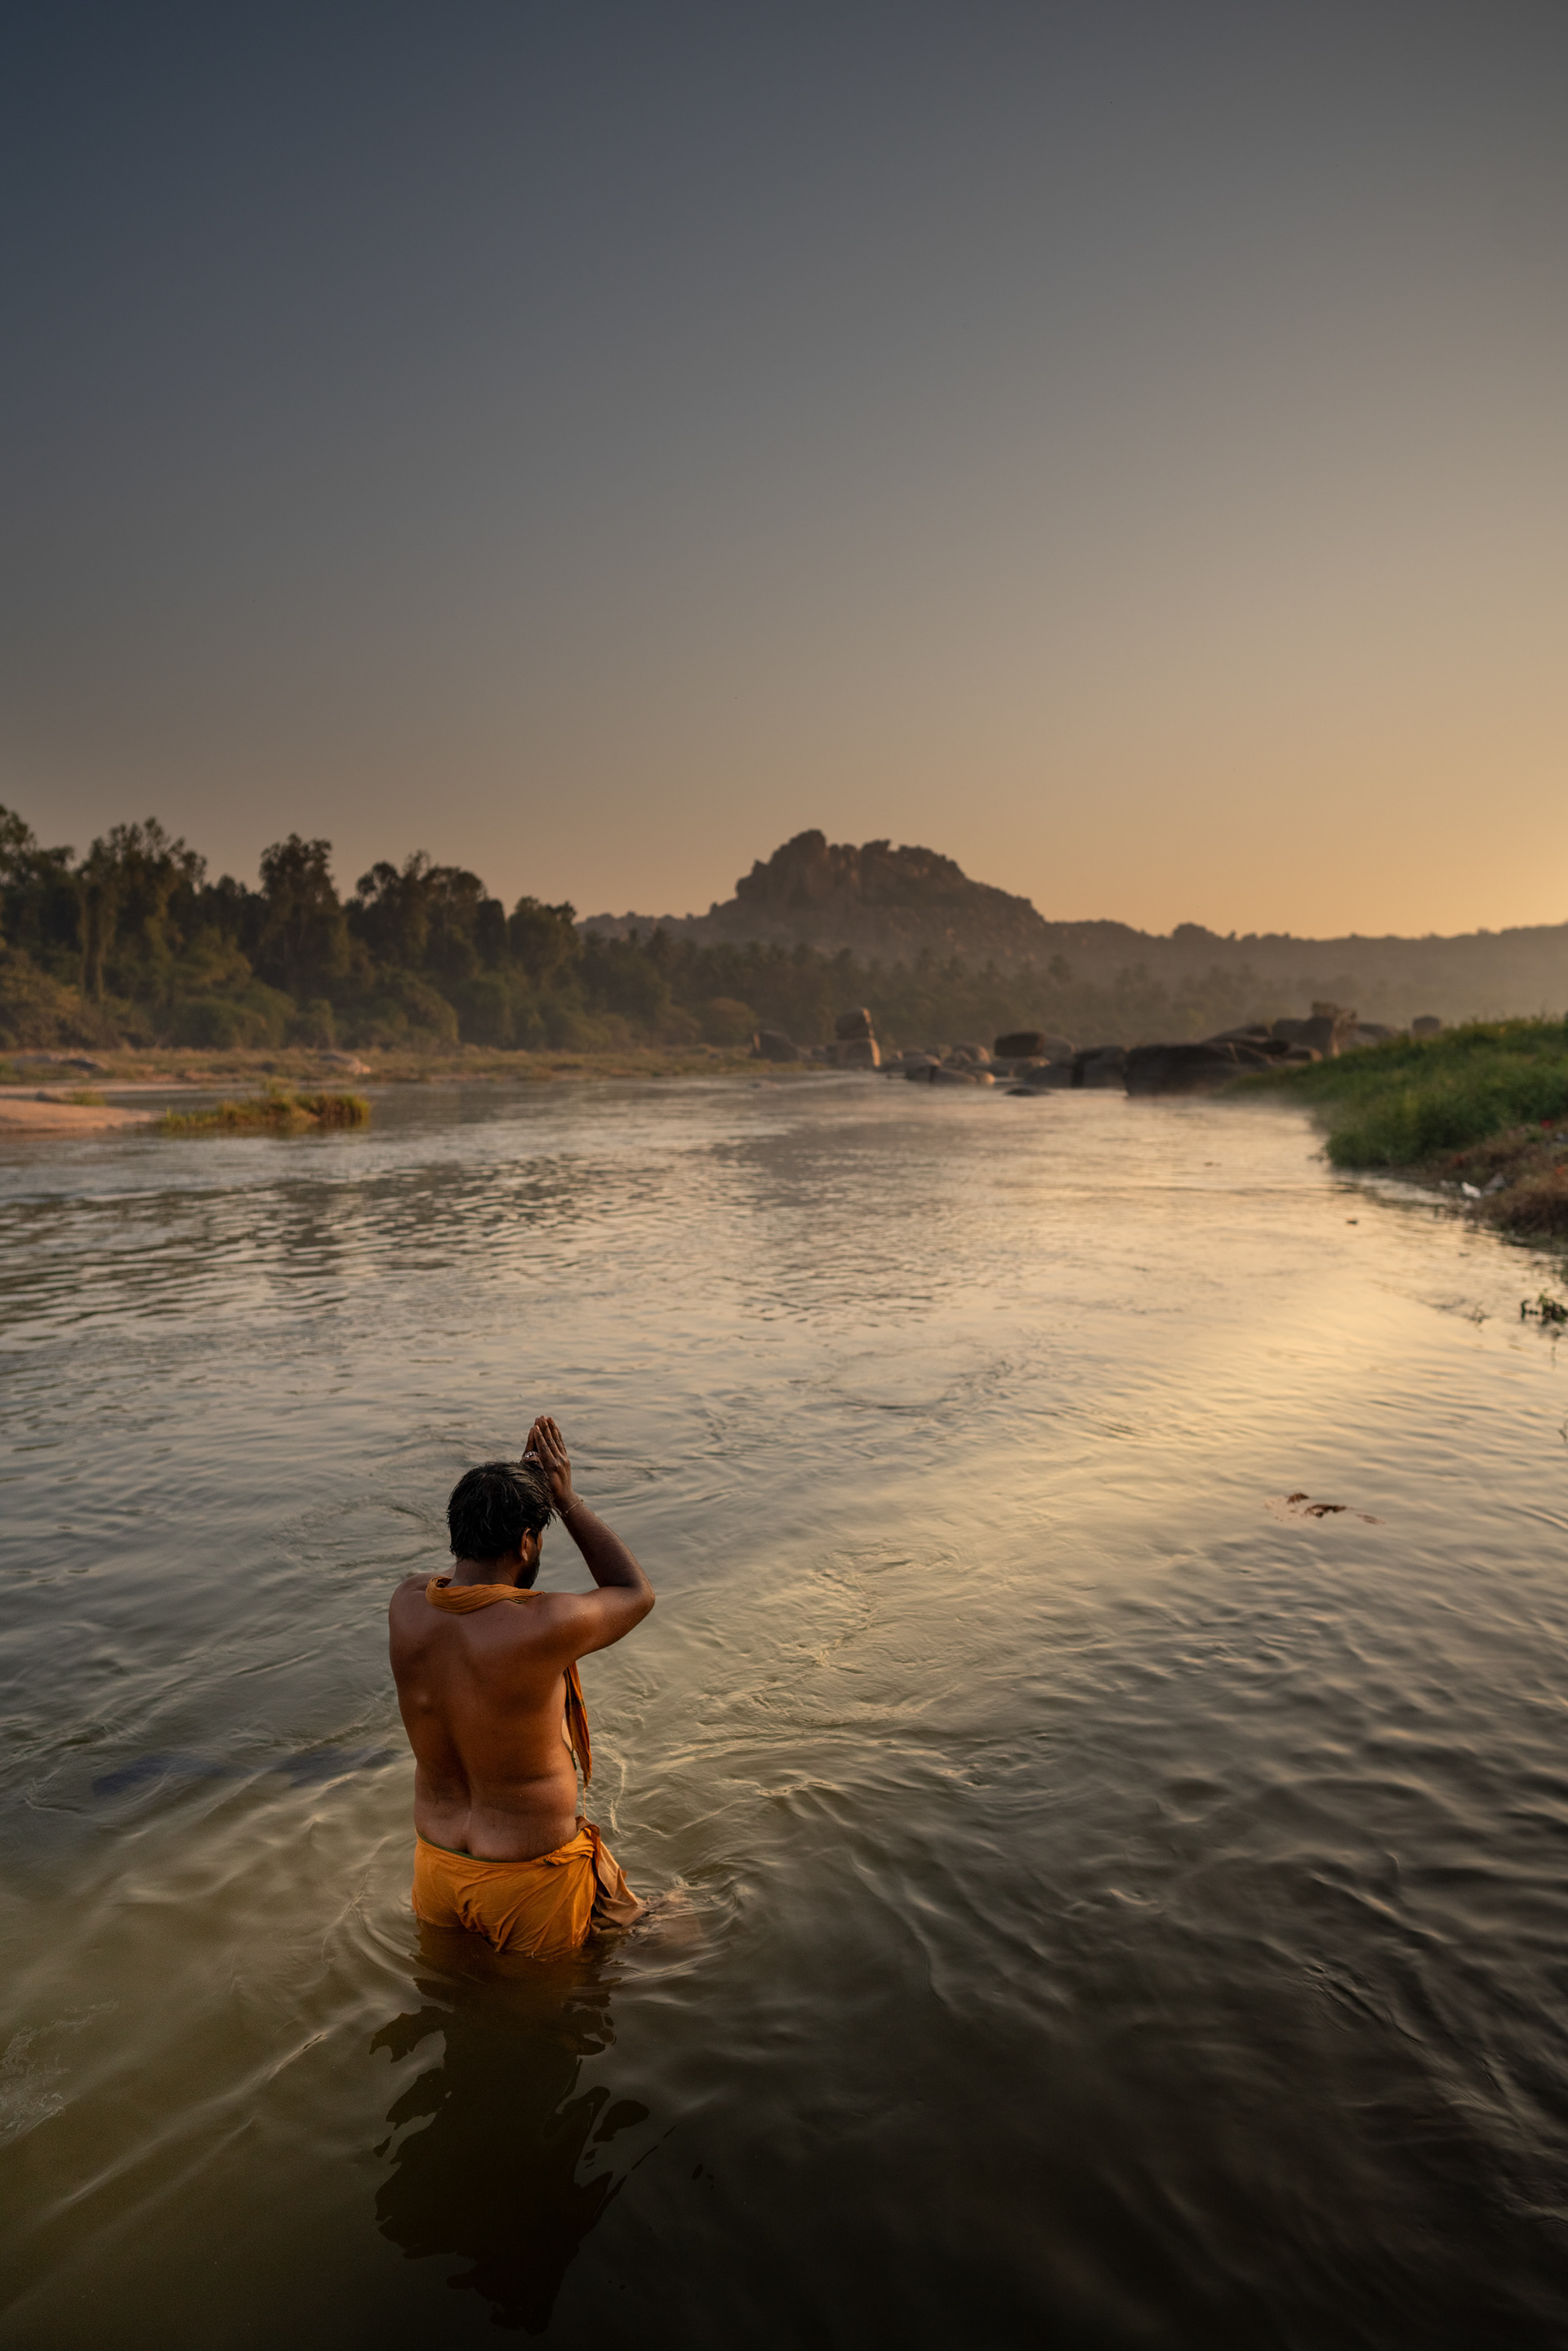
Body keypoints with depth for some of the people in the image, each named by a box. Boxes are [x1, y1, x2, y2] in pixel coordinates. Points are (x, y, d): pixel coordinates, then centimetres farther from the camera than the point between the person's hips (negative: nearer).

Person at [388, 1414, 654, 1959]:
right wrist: (565, 1498, -8)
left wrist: (522, 1482, 3)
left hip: (437, 1865, 5)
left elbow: (482, 1569, 10)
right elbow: (637, 1594, -10)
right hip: (530, 1879, -5)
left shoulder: (407, 1605, -13)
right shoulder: (545, 1627, -31)